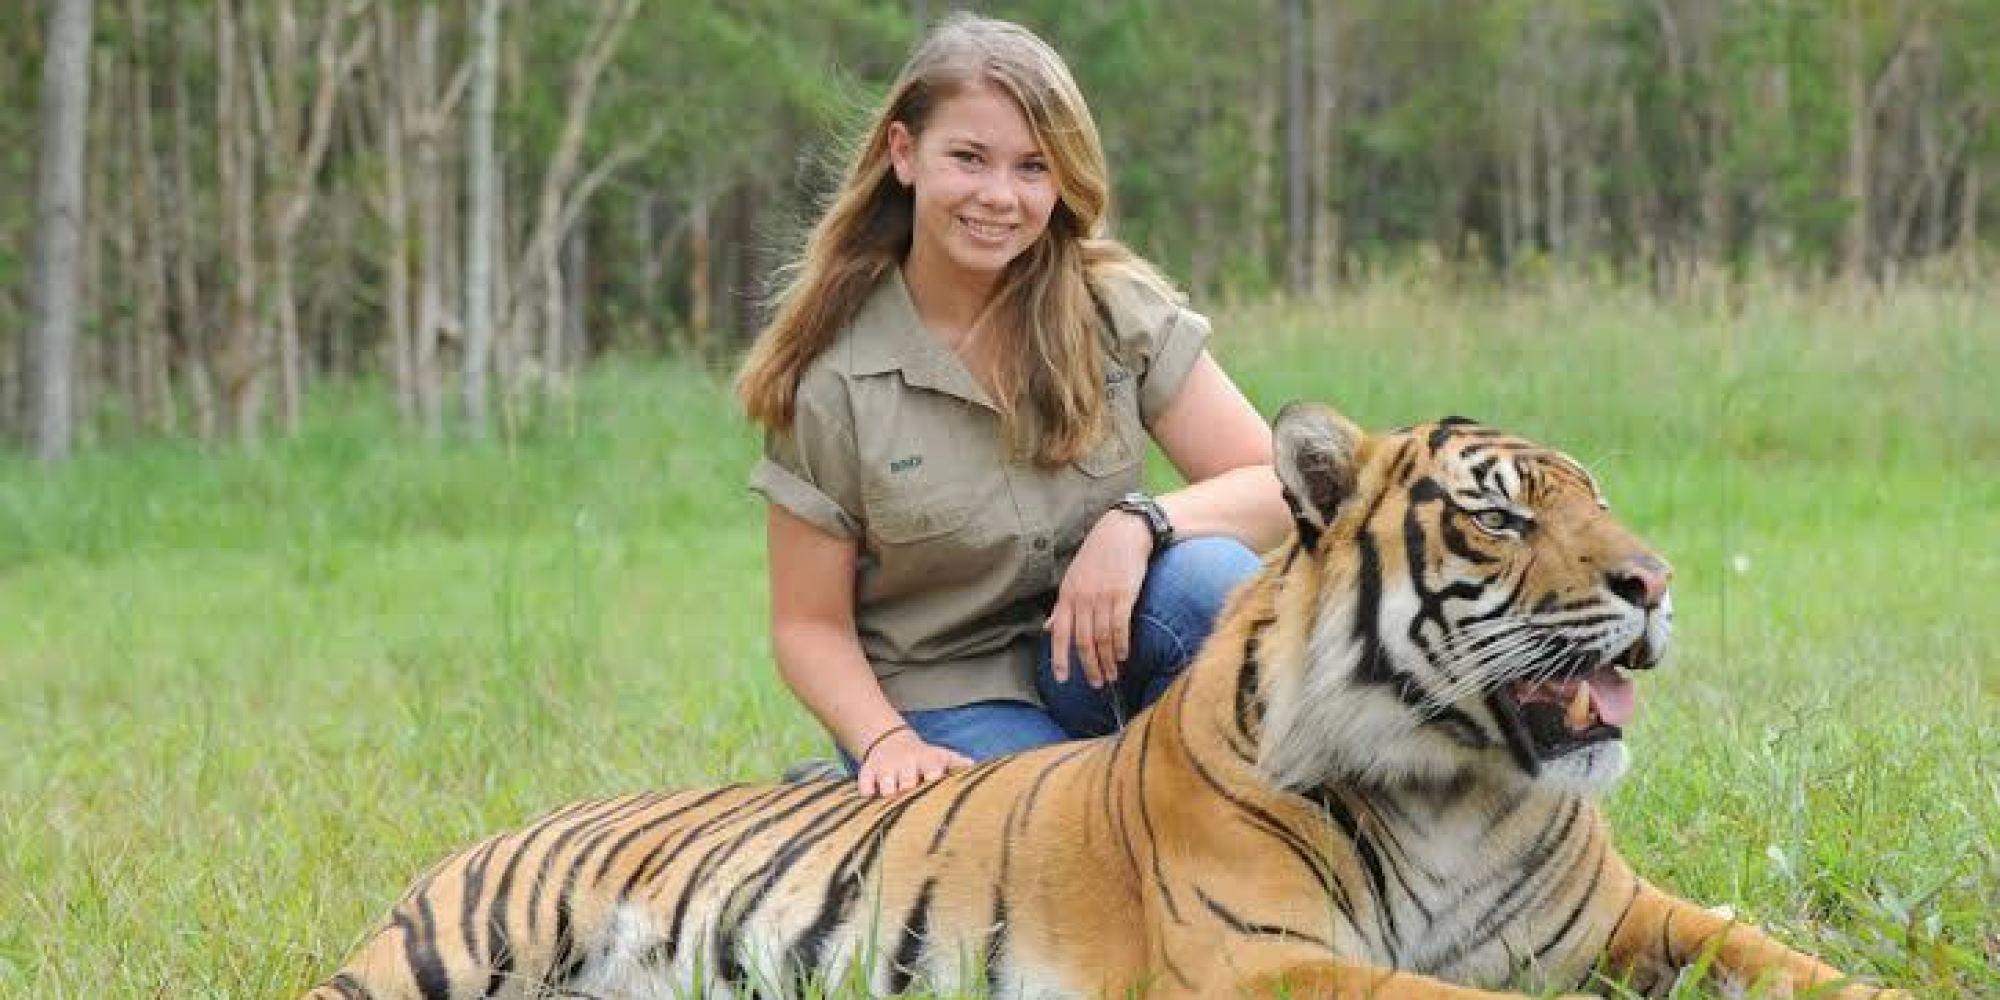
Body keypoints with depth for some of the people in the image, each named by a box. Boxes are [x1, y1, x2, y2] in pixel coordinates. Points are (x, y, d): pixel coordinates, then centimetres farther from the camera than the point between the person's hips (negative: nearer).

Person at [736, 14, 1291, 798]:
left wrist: (1137, 523, -26)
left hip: (1094, 662, 3)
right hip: (943, 707, -3)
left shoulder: (1118, 310, -4)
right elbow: (810, 624, -3)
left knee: (1211, 579, -30)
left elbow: (1277, 486, -7)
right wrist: (889, 745, -22)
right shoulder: (832, 377, -8)